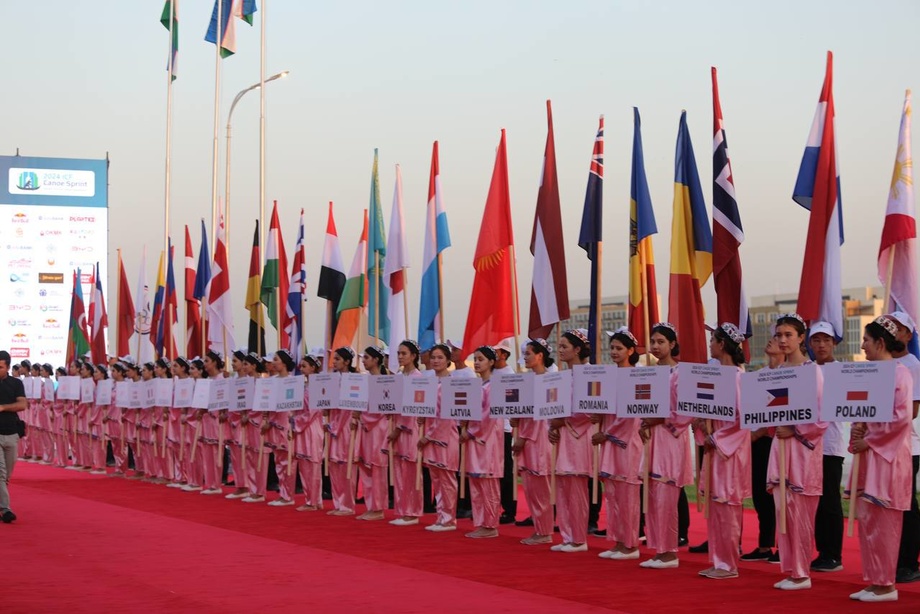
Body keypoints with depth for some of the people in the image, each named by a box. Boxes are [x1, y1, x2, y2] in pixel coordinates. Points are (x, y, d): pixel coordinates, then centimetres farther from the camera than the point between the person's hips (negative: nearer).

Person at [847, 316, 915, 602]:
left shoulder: (899, 373, -10)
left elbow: (902, 416, -18)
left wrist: (869, 440, -15)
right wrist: (859, 428, 0)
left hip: (888, 455, -9)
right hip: (869, 455, 9)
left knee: (883, 522, -5)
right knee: (867, 520, 9)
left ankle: (886, 584, 2)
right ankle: (875, 581, 14)